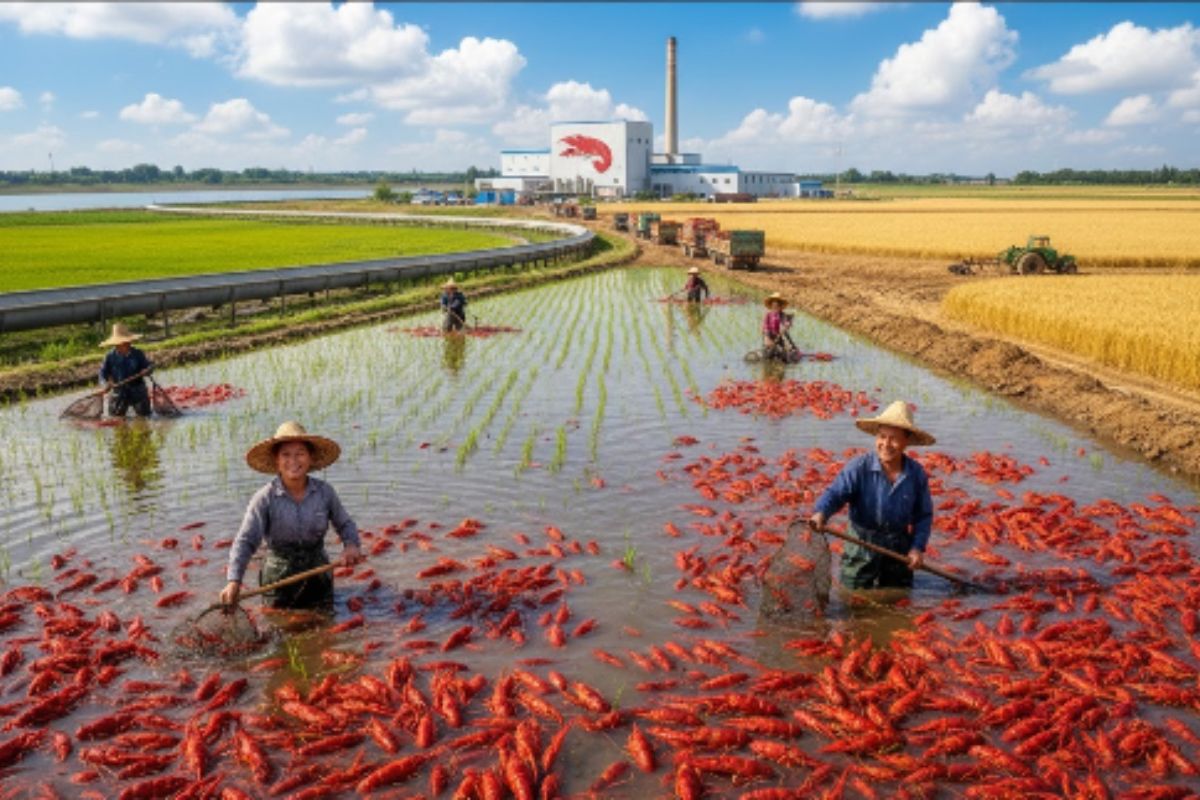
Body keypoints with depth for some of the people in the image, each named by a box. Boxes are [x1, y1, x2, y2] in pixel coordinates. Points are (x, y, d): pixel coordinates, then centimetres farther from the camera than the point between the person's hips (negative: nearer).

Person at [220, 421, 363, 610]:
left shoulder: (325, 492, -5)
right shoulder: (264, 499, -13)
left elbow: (345, 524, 8)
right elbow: (245, 542, -18)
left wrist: (351, 545, -13)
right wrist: (234, 581, -32)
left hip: (318, 579, 2)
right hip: (279, 580, -2)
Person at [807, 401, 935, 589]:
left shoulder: (917, 474, -5)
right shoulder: (859, 467, -16)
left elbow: (924, 515, 4)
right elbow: (835, 493, -24)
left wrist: (918, 547, -8)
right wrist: (821, 513, -45)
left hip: (899, 549, 3)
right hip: (861, 548, -3)